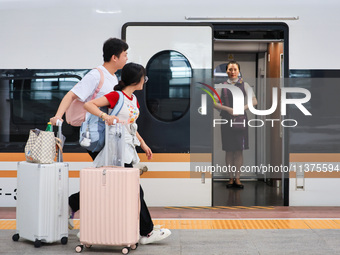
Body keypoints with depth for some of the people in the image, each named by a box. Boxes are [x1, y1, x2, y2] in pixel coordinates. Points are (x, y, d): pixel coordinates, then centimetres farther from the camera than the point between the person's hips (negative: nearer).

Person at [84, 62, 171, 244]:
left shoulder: (133, 99, 15)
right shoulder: (116, 96, -12)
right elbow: (88, 105, -17)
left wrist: (143, 143, 20)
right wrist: (105, 116, -32)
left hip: (129, 150, 9)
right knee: (135, 191, -5)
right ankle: (147, 232, 3)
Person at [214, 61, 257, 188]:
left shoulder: (244, 85, 6)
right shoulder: (222, 85, 5)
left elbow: (254, 101, 2)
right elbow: (215, 103, 0)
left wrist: (243, 108, -13)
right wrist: (228, 109, -12)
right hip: (227, 119, 0)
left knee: (239, 149, 0)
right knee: (229, 150, 2)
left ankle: (237, 178, 8)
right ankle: (231, 178, 10)